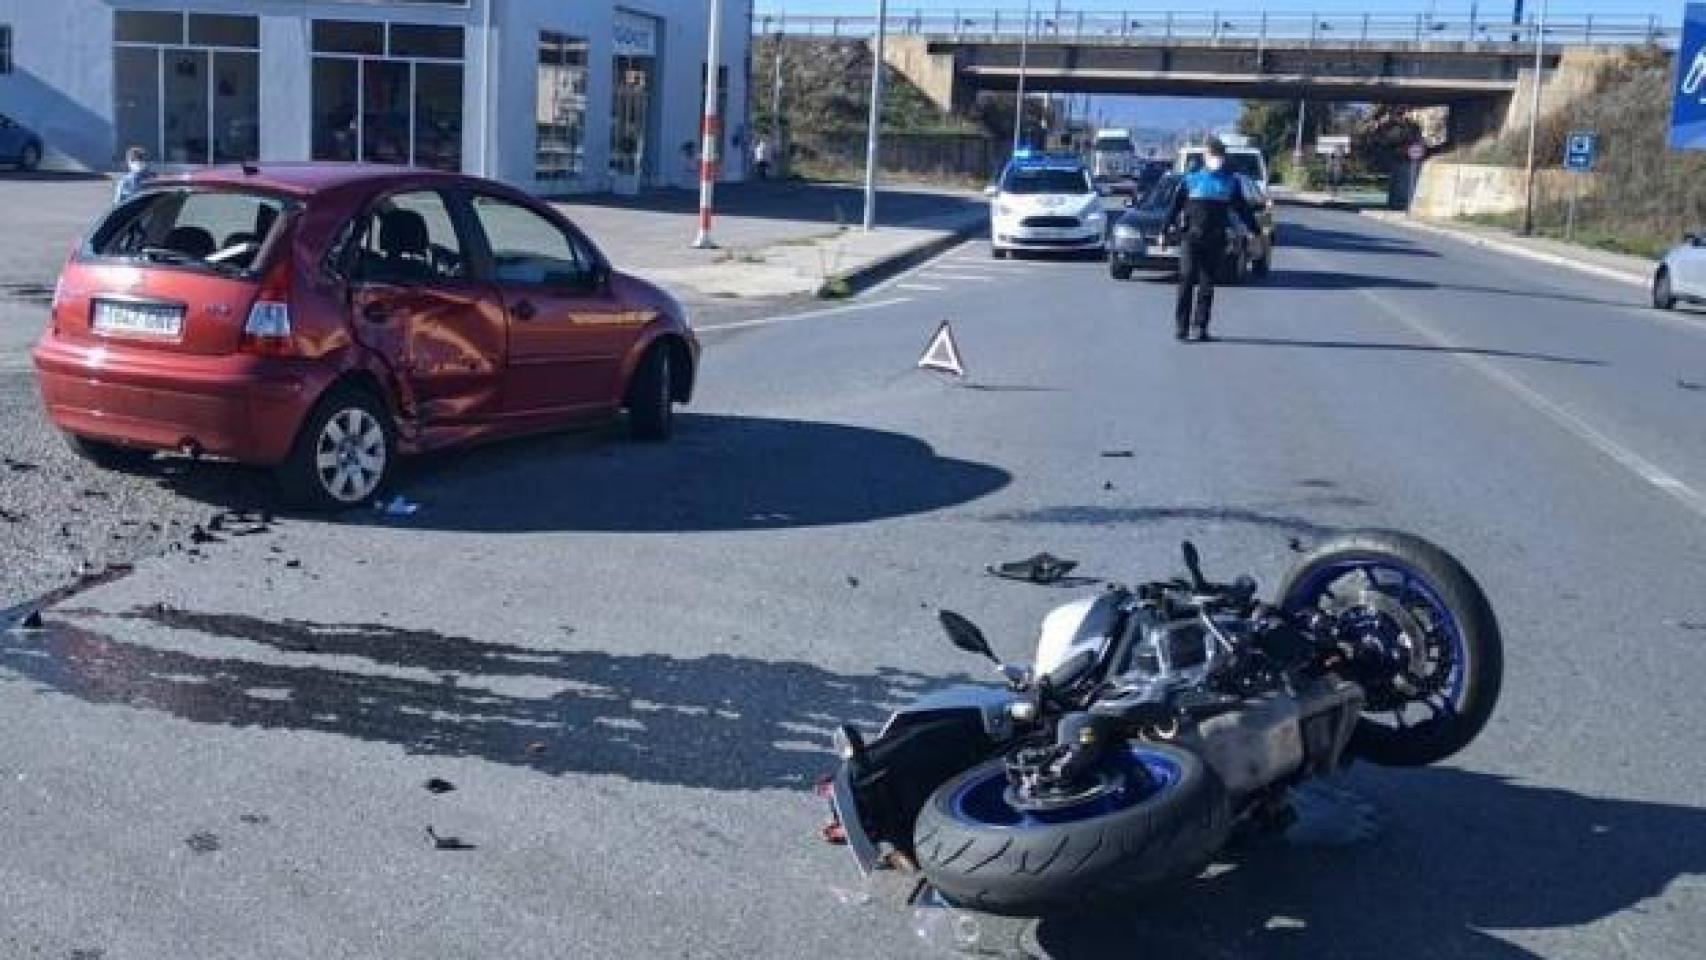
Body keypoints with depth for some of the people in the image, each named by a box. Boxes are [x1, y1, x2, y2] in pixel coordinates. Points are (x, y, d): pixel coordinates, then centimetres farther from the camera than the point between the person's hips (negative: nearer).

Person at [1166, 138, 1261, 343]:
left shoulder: (1231, 182, 10)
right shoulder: (1191, 179, 6)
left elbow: (1242, 209, 16)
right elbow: (1175, 205, 9)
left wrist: (1256, 230, 15)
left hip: (1216, 240, 2)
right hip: (1190, 238, -2)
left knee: (1207, 285, 3)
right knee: (1186, 283, -6)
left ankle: (1200, 327, 8)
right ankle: (1180, 327, -3)